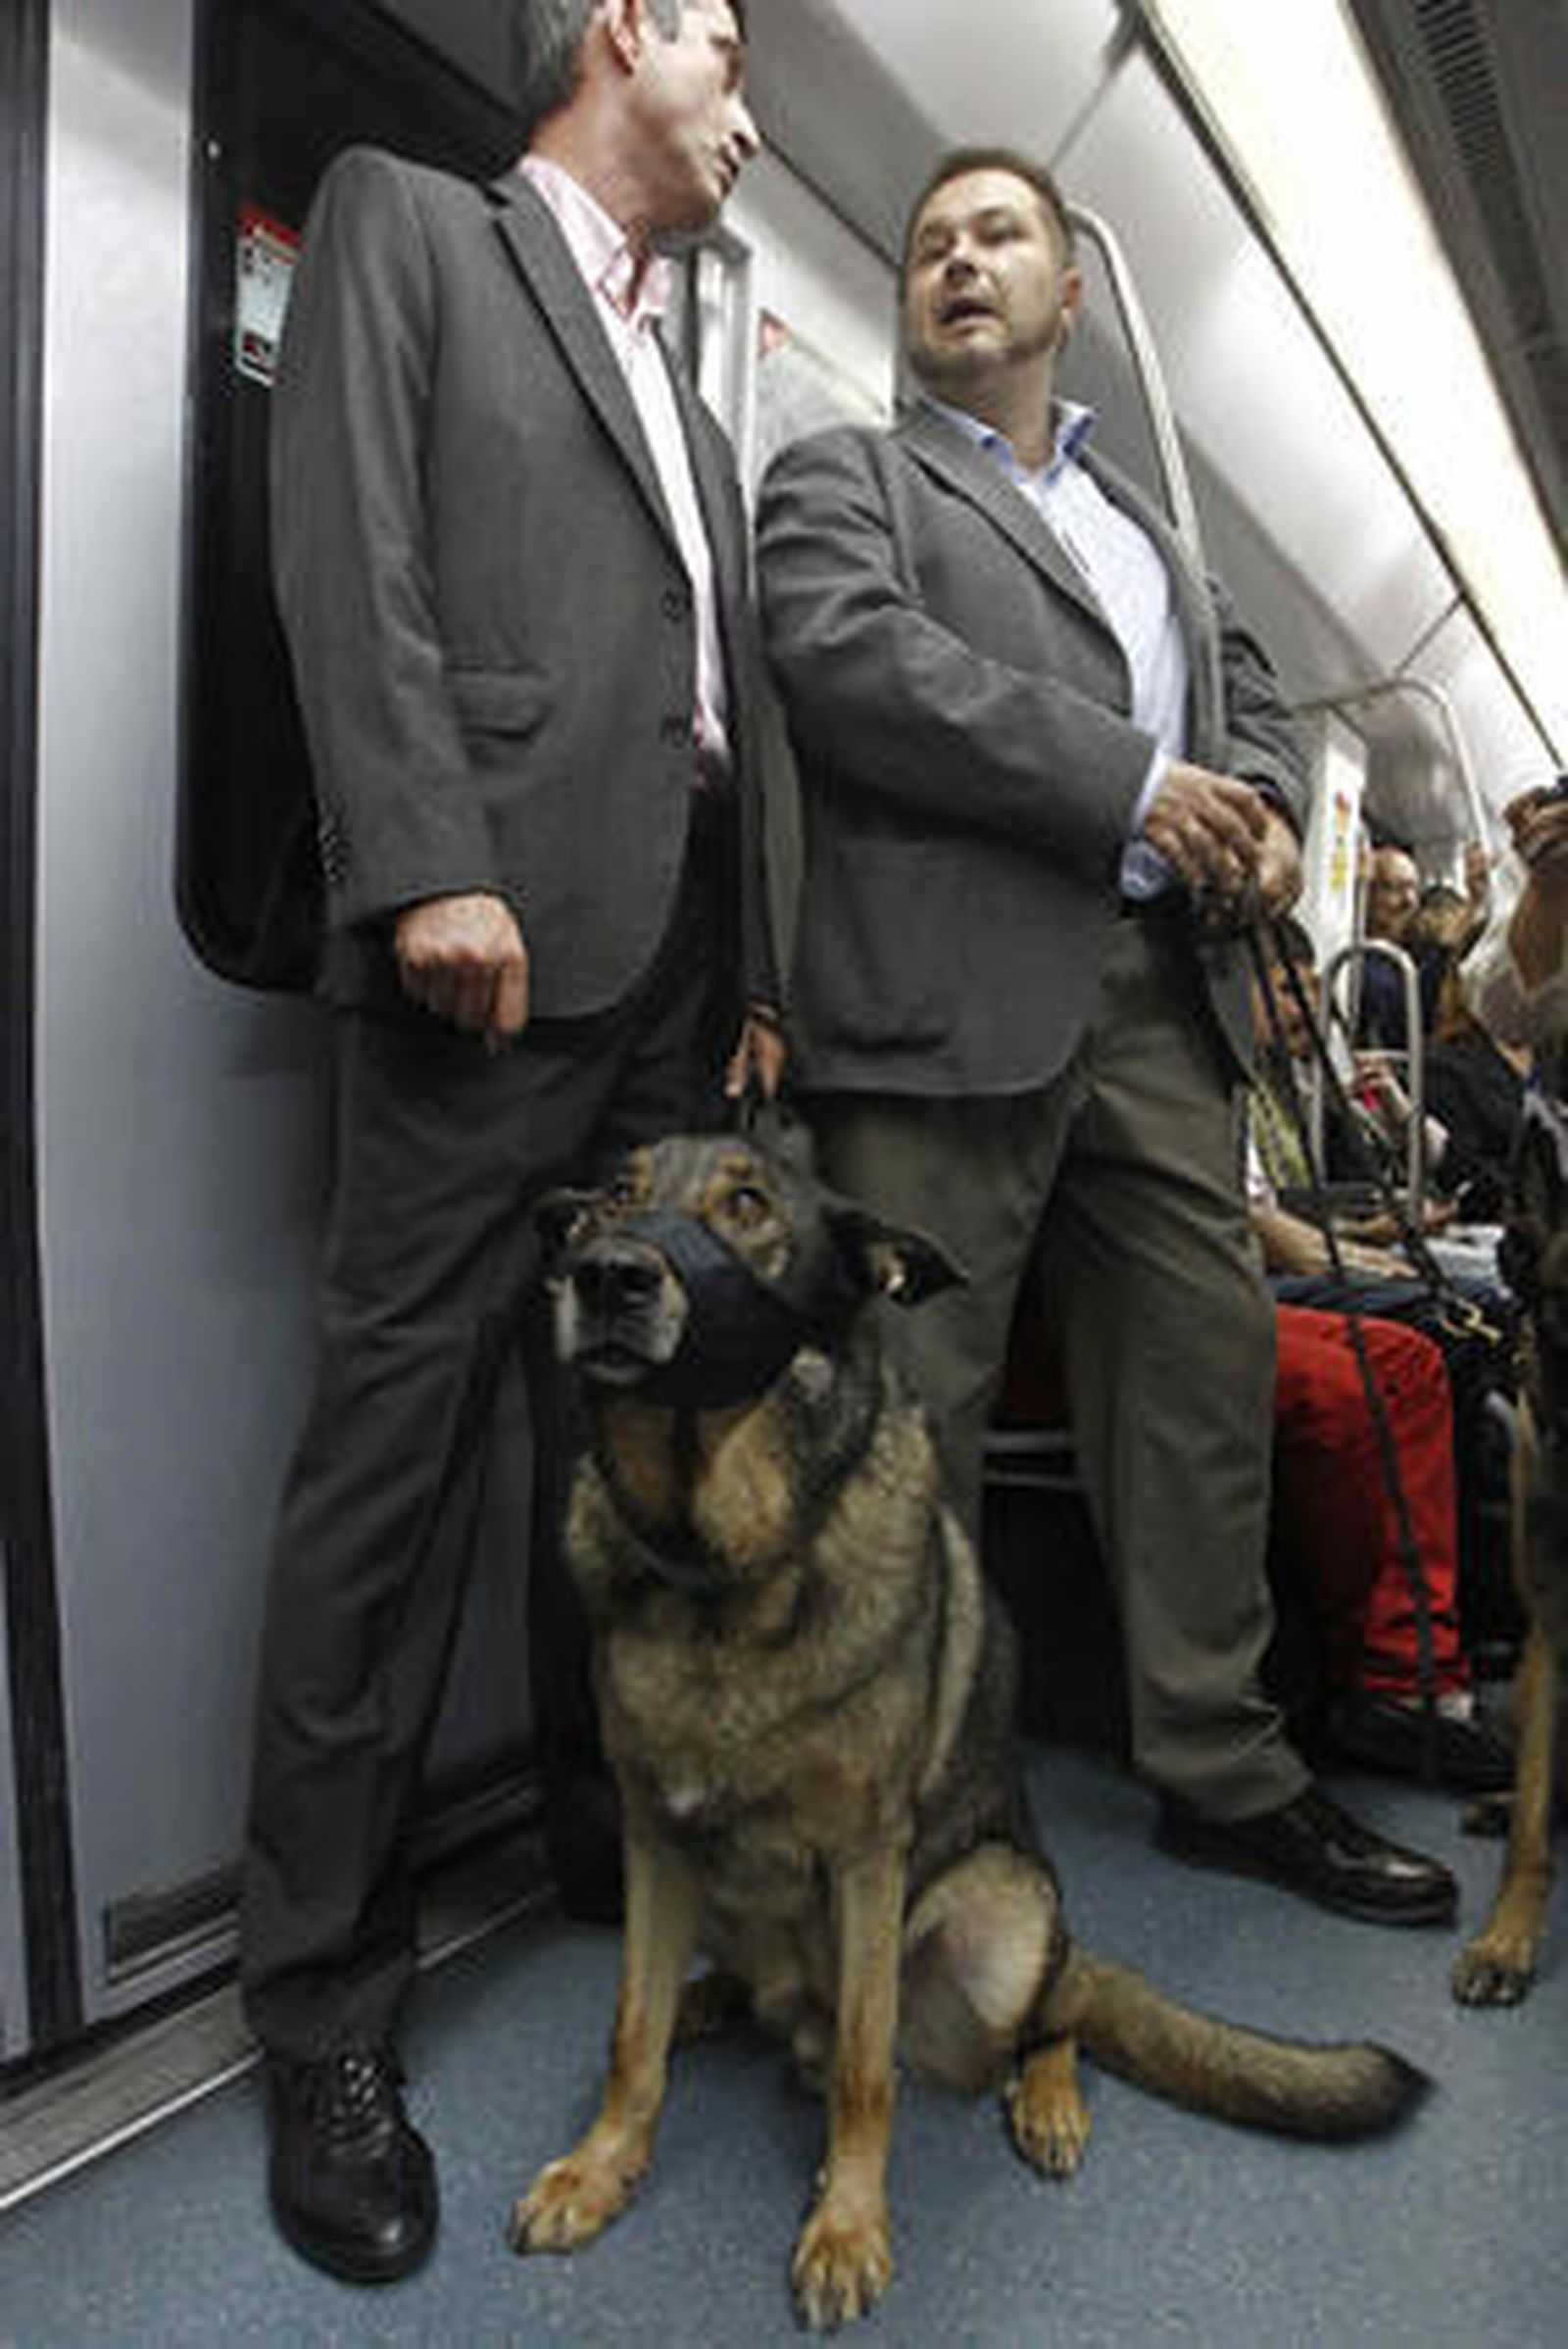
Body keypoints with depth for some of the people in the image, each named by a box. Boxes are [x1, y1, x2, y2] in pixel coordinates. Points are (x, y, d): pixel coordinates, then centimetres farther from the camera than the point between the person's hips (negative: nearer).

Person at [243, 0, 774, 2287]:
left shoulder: (692, 402, 31)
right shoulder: (404, 219, 13)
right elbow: (353, 560, -4)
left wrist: (760, 969, 12)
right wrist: (428, 865, -17)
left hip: (681, 971, 8)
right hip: (500, 939, -7)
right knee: (398, 1451, -6)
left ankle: (609, 1833, 26)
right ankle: (327, 2010, 8)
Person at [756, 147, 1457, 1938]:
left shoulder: (1141, 521, 32)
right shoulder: (842, 477, 12)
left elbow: (1247, 688, 29)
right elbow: (847, 656, -8)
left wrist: (1263, 807, 3)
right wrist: (1133, 783, -11)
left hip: (1160, 996, 6)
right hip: (949, 994, -6)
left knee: (1207, 1370, 7)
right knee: (913, 1408, -5)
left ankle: (1222, 1769, 22)